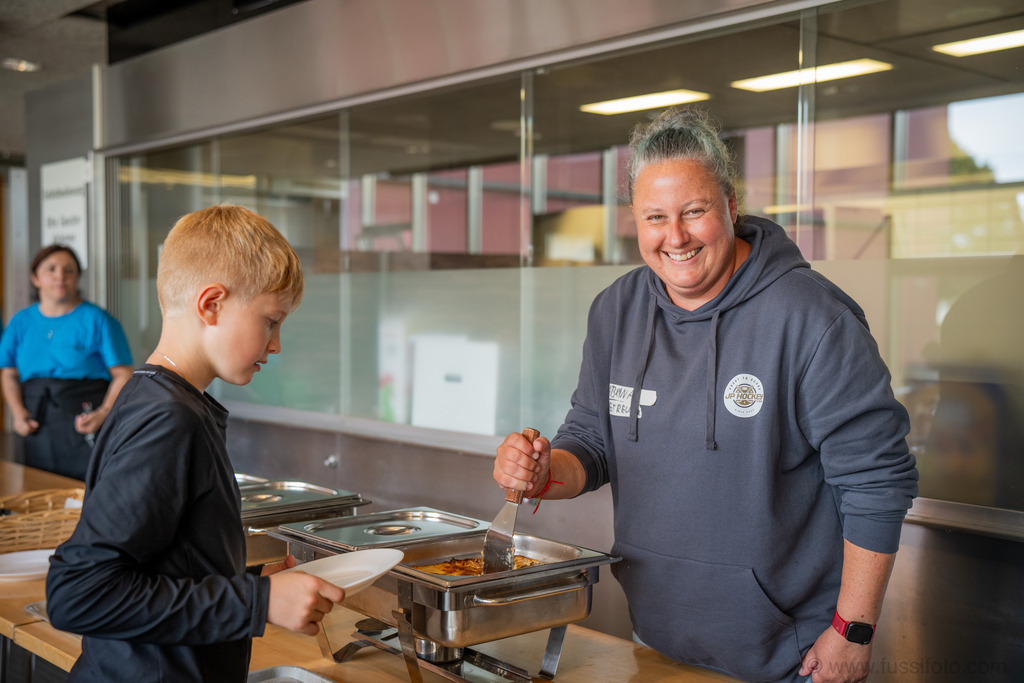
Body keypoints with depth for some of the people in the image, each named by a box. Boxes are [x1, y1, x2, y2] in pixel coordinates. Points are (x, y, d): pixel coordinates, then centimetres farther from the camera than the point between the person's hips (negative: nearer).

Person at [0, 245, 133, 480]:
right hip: (37, 427, 4)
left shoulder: (97, 320, 0)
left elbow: (122, 375, -3)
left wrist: (104, 413, -17)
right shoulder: (22, 322, 12)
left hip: (84, 425, -4)